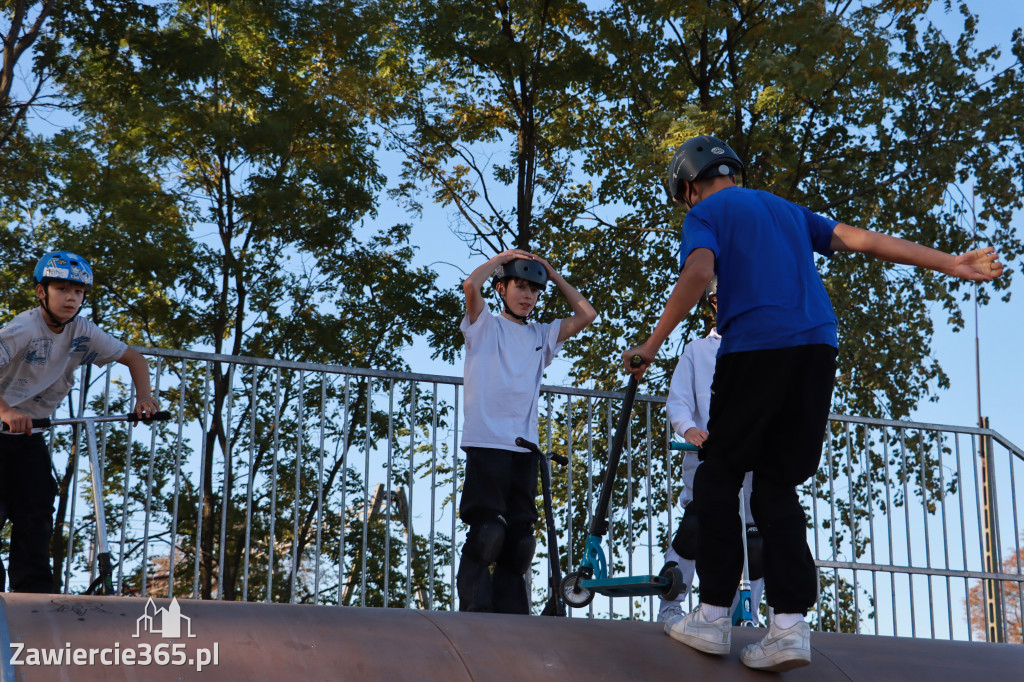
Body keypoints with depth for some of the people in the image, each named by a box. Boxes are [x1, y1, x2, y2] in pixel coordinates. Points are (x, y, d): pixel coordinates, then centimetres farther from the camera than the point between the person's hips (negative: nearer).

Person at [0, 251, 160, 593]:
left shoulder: (82, 332, -5)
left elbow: (134, 358, 4)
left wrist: (144, 397, -13)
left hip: (29, 430, 5)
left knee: (36, 513, -2)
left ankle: (34, 593, 0)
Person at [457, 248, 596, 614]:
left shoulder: (541, 335, 20)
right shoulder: (485, 326, 6)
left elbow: (586, 315, 14)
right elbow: (471, 285, -12)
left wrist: (554, 275, 16)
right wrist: (502, 258, 3)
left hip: (525, 447, 5)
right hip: (487, 443, -5)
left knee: (519, 537, 4)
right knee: (486, 531, -13)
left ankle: (512, 615, 8)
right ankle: (472, 611, -10)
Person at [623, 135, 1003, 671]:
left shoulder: (705, 214, 9)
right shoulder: (785, 209, 26)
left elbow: (699, 272, -11)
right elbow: (861, 240, 20)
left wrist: (652, 344, -11)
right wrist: (951, 264, 20)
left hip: (755, 348, -5)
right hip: (819, 347, 6)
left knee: (719, 477, 6)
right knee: (776, 484, 8)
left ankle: (714, 616, 3)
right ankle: (791, 624, -4)